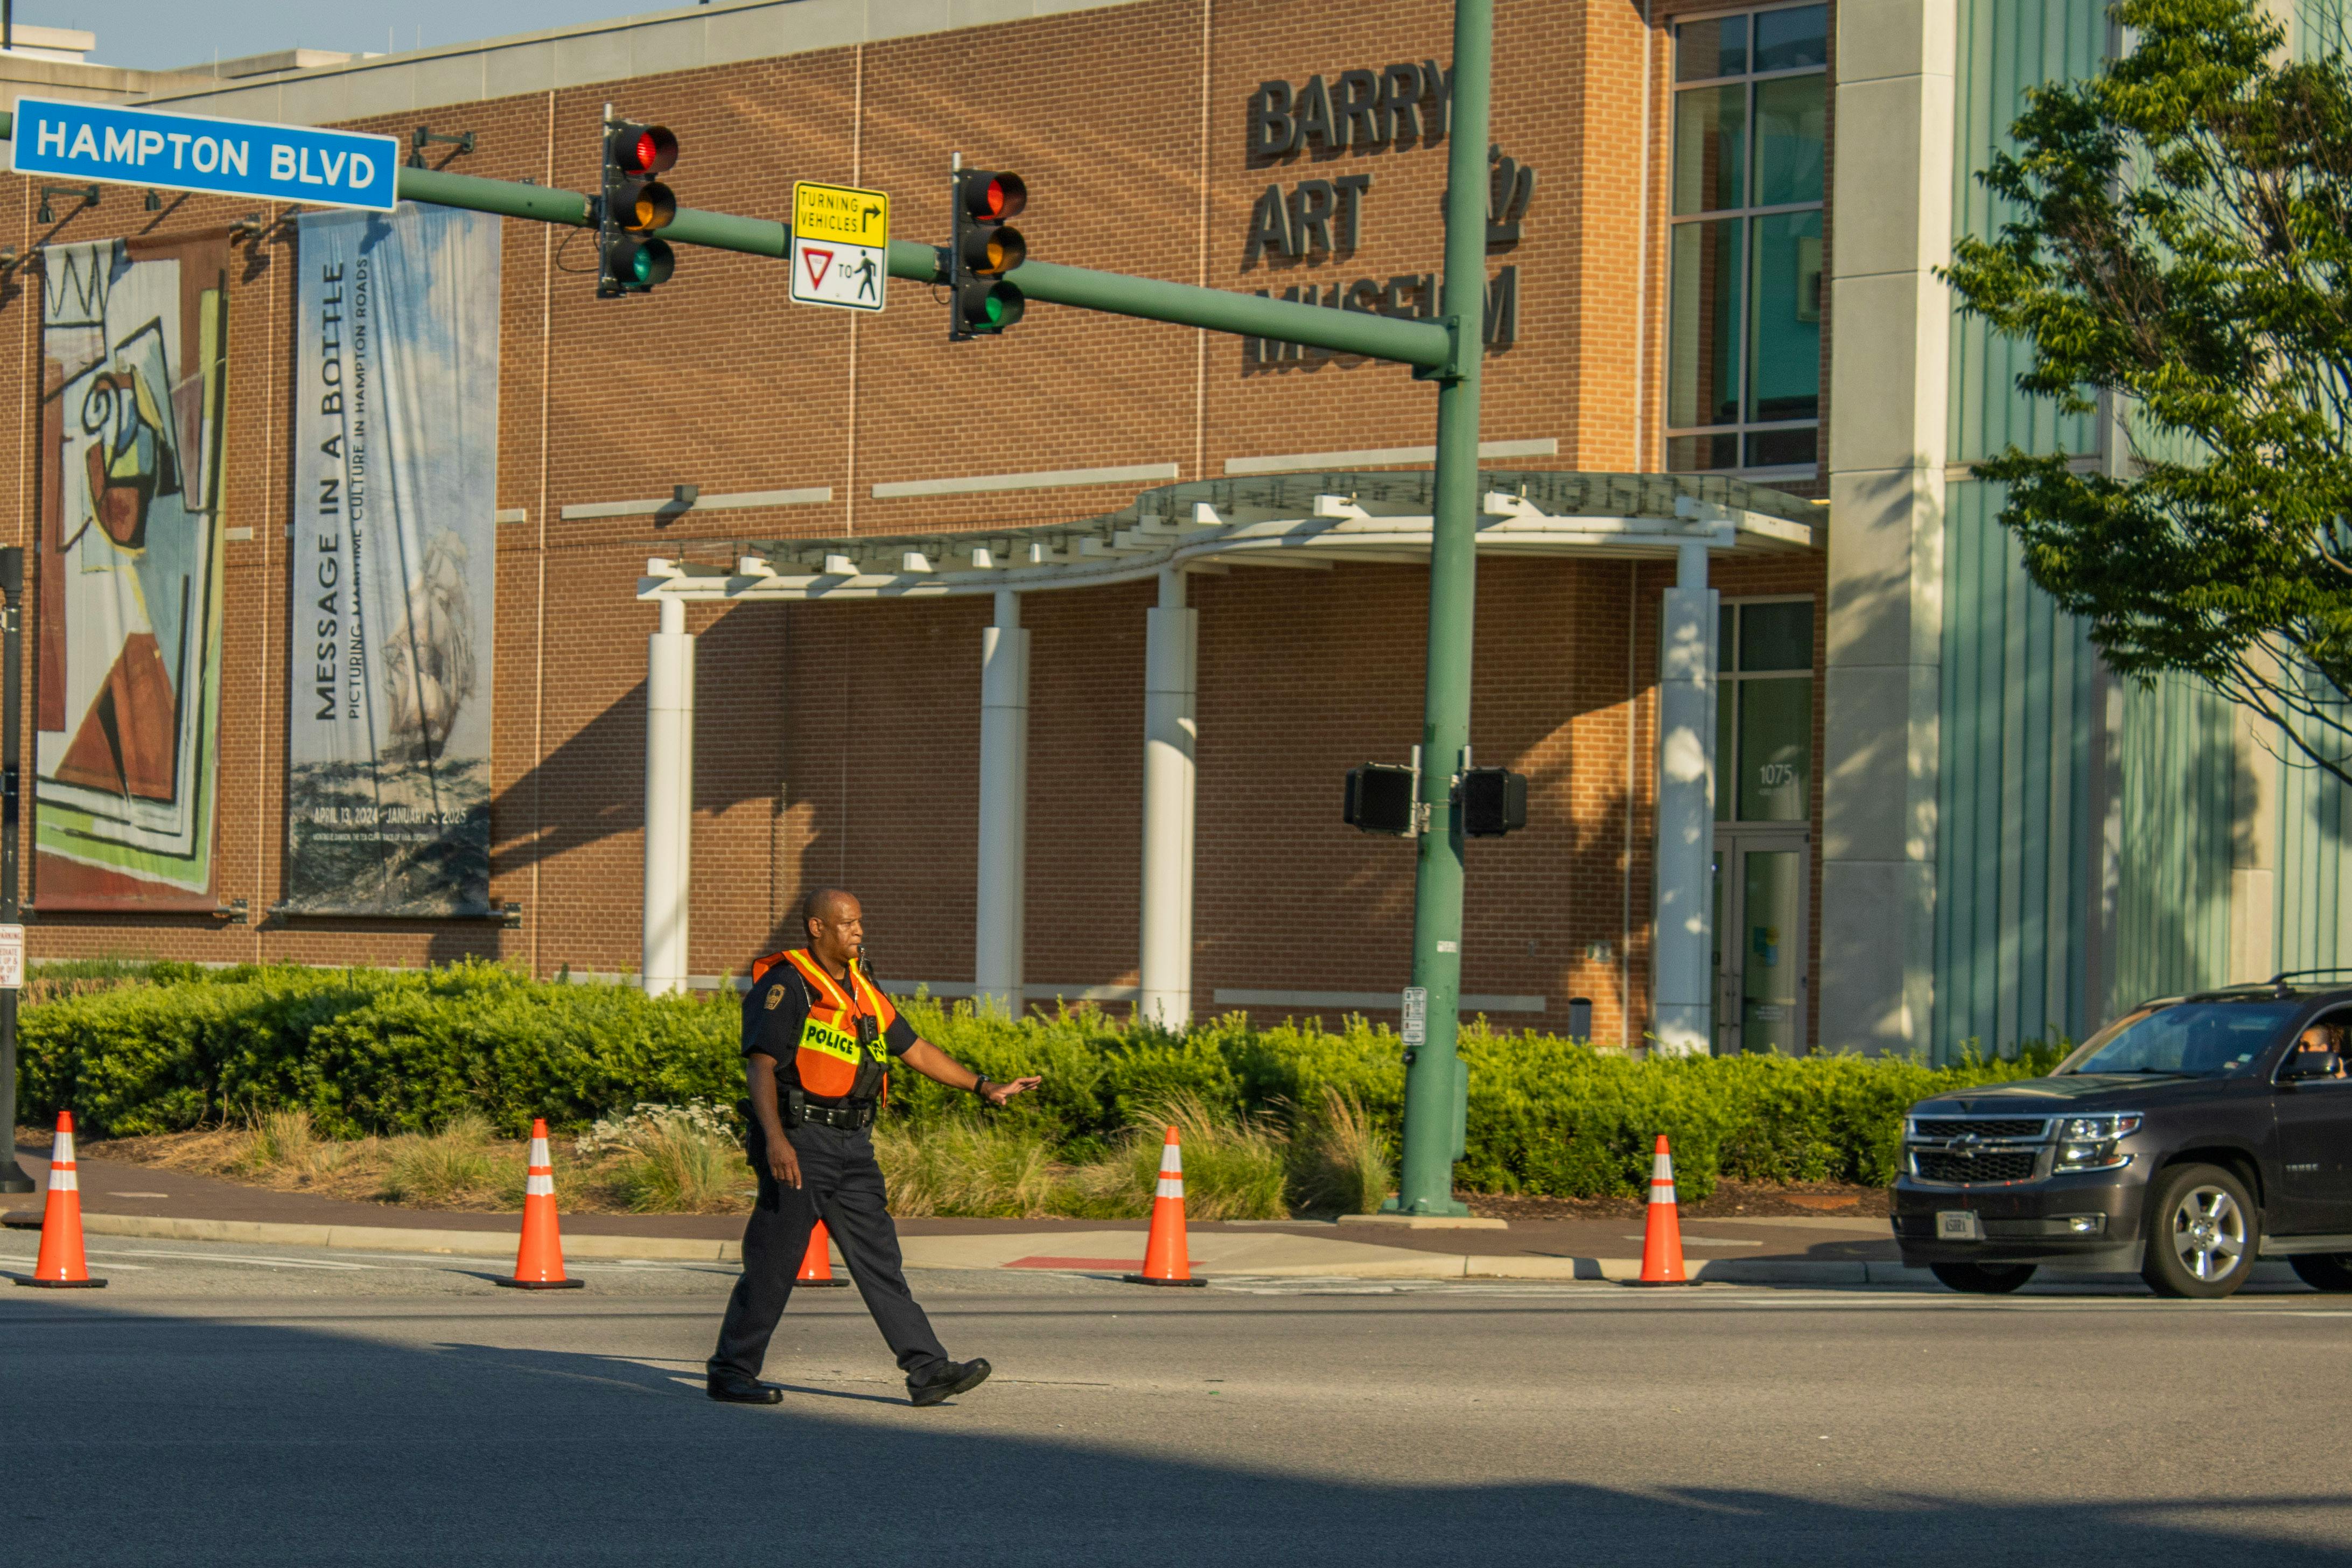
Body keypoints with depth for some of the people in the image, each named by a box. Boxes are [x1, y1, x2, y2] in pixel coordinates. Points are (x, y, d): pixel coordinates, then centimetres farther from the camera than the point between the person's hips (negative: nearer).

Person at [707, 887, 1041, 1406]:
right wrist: (775, 1138, -28)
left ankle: (928, 1370, -1)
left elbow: (914, 1048, 22)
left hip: (852, 1146, 7)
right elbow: (761, 1064, -16)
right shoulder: (785, 985, -9)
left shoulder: (861, 989, 16)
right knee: (773, 1263, -3)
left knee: (879, 1258, 3)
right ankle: (731, 1373, 8)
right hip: (799, 1141, -7)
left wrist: (984, 1086, 17)